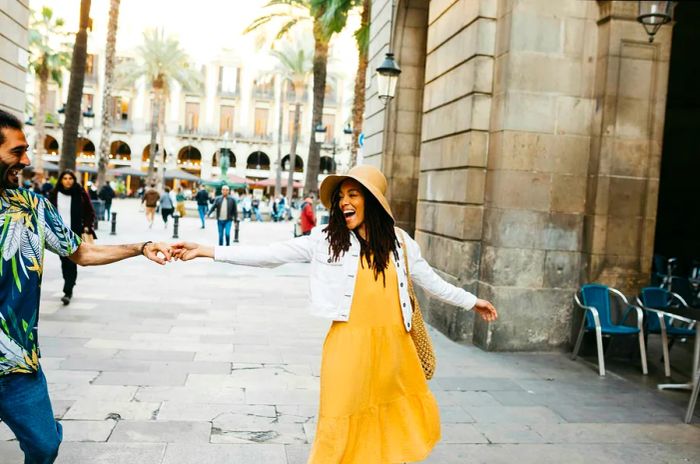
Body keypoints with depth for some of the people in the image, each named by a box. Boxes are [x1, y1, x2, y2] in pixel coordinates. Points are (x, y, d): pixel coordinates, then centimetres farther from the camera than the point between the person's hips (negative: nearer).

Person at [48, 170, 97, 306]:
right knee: (64, 261, 11)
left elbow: (90, 212, 0)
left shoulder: (80, 194, -4)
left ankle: (67, 292, -7)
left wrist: (87, 229, -8)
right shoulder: (54, 194, 2)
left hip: (75, 234, -3)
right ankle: (69, 287, 27)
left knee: (71, 262, -9)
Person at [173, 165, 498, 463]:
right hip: (349, 343, -3)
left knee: (409, 413, 14)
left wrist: (472, 302, 26)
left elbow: (430, 280, 19)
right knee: (339, 424, 3)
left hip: (393, 343, 3)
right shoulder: (327, 239, -2)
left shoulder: (399, 241, 5)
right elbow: (270, 255, -6)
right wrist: (206, 251, -12)